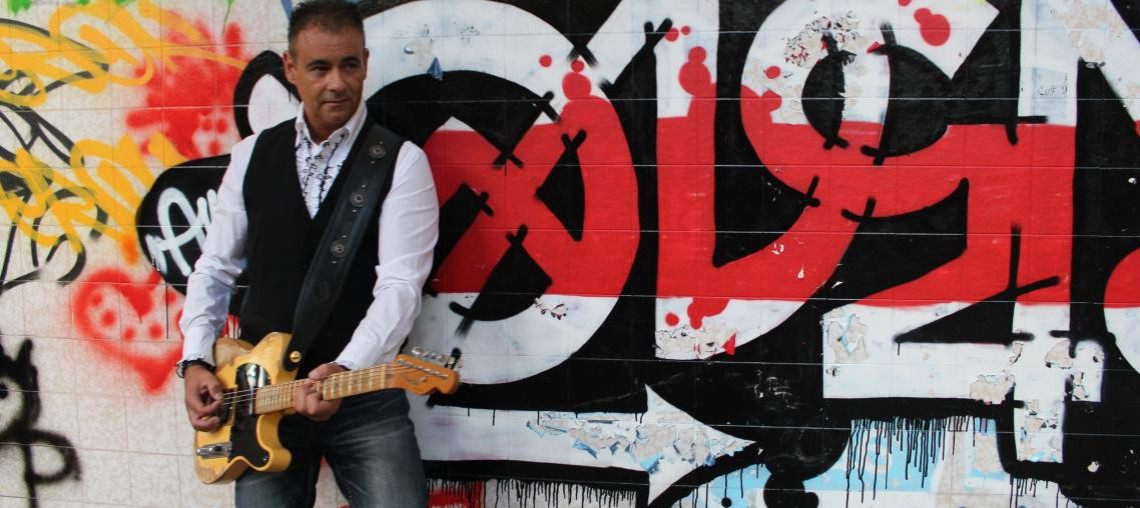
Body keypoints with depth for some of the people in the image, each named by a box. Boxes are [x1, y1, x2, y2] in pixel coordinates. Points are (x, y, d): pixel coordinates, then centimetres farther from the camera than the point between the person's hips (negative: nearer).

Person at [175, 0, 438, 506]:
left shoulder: (400, 162, -4)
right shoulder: (252, 155, 8)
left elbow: (400, 284, -13)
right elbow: (213, 268, 13)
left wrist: (346, 369, -27)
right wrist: (196, 360, 0)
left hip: (362, 393, -3)